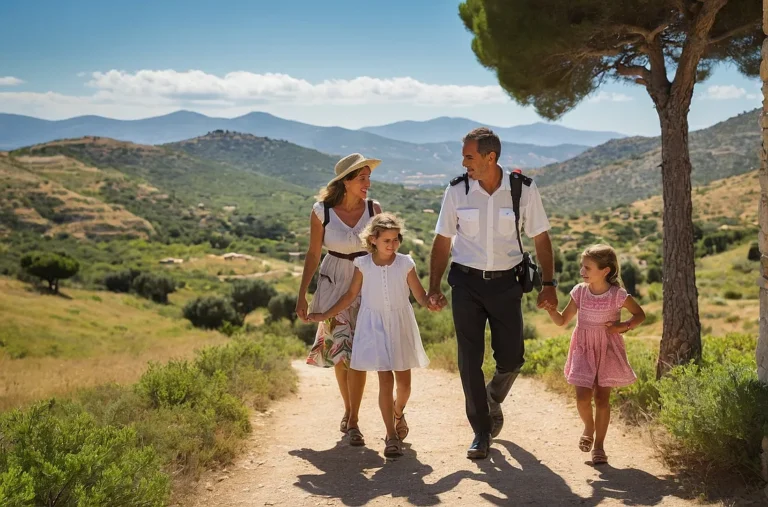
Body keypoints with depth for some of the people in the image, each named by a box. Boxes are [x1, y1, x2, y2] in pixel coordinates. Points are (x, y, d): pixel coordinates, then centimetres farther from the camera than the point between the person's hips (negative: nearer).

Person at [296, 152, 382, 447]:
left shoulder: (373, 209, -7)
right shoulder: (321, 211, -10)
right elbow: (313, 254, -1)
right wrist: (302, 295, 1)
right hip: (334, 282, 0)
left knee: (357, 352, -4)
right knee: (339, 349, 7)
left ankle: (353, 422, 5)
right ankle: (348, 410, 29)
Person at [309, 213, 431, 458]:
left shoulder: (405, 263, -6)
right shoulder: (363, 265, -5)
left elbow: (420, 296, -3)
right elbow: (351, 295, 7)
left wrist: (432, 302, -26)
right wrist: (325, 315, 7)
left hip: (401, 326, 1)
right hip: (375, 325, -1)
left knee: (404, 381, 9)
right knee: (385, 381, -7)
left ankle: (398, 414, 42)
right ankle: (391, 436, 2)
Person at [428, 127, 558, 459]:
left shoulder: (524, 189, -7)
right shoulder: (456, 190, -5)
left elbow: (541, 238, 2)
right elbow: (442, 241, 3)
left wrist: (548, 284, -3)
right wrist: (434, 288, 0)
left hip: (506, 282, 0)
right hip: (466, 282, 0)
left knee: (511, 359, 3)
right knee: (469, 360, 0)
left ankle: (493, 401, 37)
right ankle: (481, 432, 15)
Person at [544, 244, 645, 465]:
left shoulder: (618, 295, -11)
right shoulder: (579, 292, -4)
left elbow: (640, 314, 3)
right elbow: (562, 320, 3)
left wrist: (624, 326, -14)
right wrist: (550, 308, -15)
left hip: (608, 351, -2)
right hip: (584, 350, 2)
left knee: (602, 399, 1)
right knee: (582, 398, -8)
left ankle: (599, 445, 15)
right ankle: (589, 427, 25)